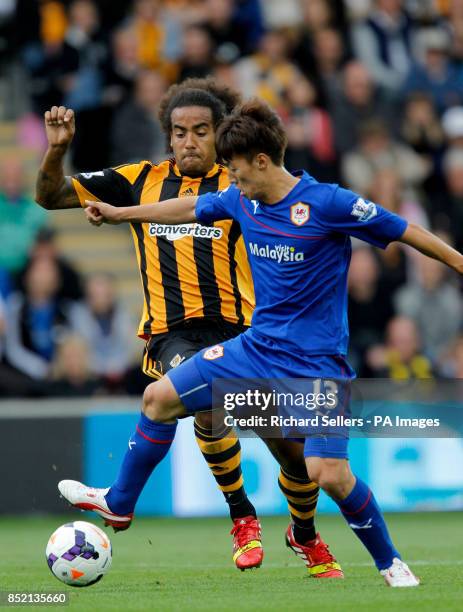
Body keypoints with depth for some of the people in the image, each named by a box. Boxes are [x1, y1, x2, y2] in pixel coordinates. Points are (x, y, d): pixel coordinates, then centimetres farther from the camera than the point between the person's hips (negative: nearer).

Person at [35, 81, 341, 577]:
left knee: (292, 449, -2)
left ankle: (306, 537, 32)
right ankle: (242, 518, -10)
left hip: (237, 330, 0)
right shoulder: (141, 181, 11)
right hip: (172, 334, 0)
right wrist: (57, 149, -4)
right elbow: (52, 197, 13)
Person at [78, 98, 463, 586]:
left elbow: (403, 231, -12)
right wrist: (121, 214, 27)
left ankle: (390, 564, 5)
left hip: (316, 362, -7)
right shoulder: (241, 200, 0)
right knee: (159, 398, 2)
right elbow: (192, 208, 19)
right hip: (257, 345, 7)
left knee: (329, 474, -17)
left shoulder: (328, 203, -20)